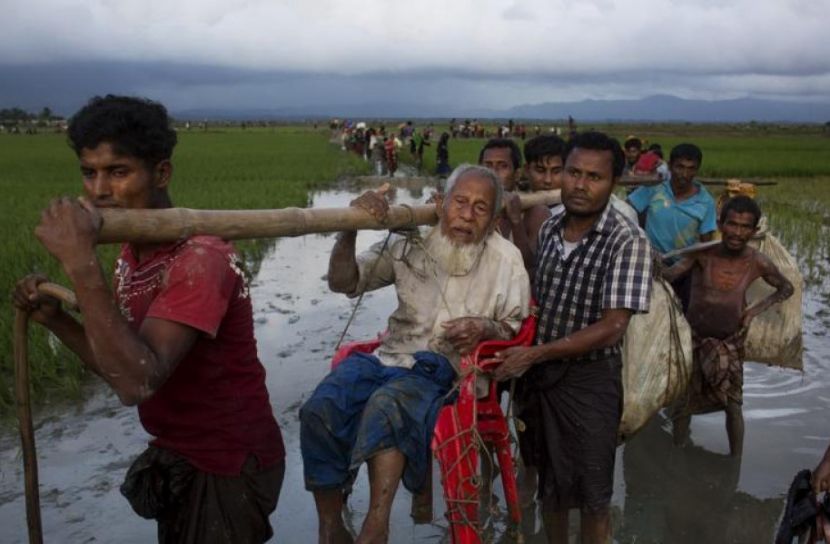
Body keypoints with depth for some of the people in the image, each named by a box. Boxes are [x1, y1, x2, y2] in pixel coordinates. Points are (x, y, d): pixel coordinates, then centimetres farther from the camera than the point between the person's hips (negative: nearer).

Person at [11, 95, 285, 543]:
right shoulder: (132, 254, 2)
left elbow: (138, 383, -38)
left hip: (229, 466, -8)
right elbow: (121, 367, 7)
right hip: (176, 456, 8)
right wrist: (54, 318, -5)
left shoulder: (200, 259, -26)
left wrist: (81, 263, -38)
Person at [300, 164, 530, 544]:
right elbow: (343, 283, 5)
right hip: (389, 357, 3)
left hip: (444, 370, -3)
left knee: (388, 404, -37)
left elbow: (518, 330, 7)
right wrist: (349, 231, -13)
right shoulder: (411, 243, 5)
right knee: (320, 411, -24)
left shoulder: (505, 260, 1)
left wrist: (486, 328, -16)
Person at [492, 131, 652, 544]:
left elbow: (611, 328, -22)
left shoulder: (628, 242, -17)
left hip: (590, 380, -5)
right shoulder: (548, 228, 2)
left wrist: (533, 354, -21)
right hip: (539, 373, 5)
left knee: (591, 496, 10)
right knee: (549, 484, 21)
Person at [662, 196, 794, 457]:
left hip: (731, 342, 1)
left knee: (733, 405, 4)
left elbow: (786, 288, 4)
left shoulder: (758, 263, -14)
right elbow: (668, 276, -32)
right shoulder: (702, 254, -20)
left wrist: (755, 310, -8)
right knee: (683, 402, 8)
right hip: (694, 339, 0)